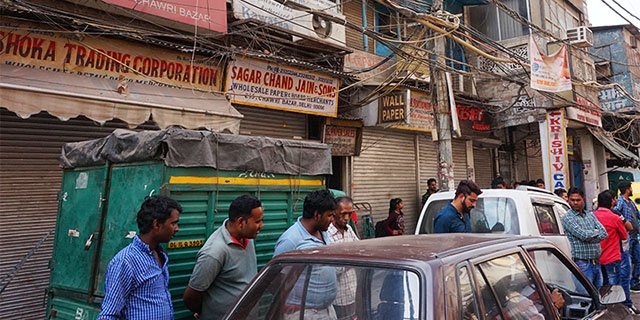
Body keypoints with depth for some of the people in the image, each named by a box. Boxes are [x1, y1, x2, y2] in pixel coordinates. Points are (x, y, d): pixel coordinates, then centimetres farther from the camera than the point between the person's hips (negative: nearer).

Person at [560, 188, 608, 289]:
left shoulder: (590, 215, 13)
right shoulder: (568, 218, -7)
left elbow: (604, 234, 3)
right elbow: (583, 234, -18)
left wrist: (589, 236, -10)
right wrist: (596, 231, 0)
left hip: (596, 263, 7)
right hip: (582, 264, -6)